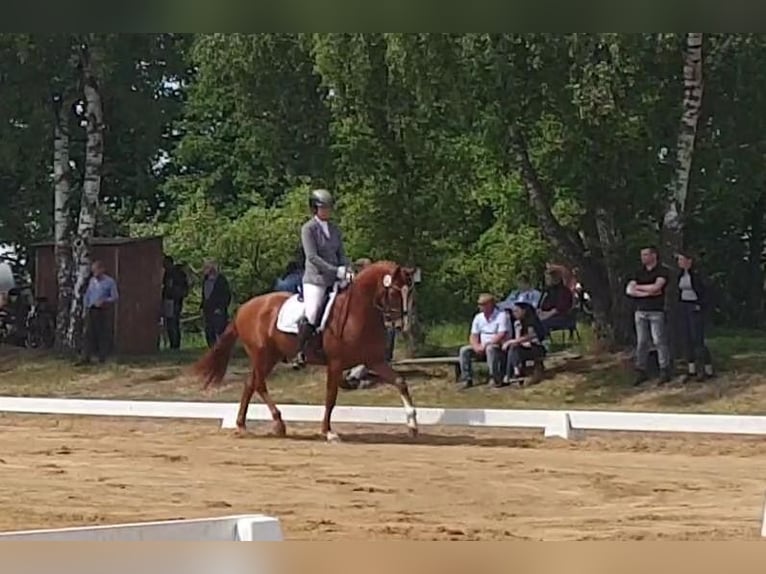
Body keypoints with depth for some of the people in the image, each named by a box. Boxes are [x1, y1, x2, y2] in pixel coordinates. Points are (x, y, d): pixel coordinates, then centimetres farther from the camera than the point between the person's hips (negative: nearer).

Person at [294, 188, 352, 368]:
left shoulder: (334, 229, 13)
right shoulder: (308, 229, -6)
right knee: (312, 316, -22)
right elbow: (312, 257, -16)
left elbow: (341, 254, 14)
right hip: (315, 280, -7)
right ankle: (300, 353, -9)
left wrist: (348, 271, -7)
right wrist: (337, 271, -22)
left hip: (335, 280, 7)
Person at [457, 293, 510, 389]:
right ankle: (467, 380, -14)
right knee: (464, 350, -15)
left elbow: (502, 336, -18)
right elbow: (473, 336, 10)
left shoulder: (501, 315, -9)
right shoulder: (478, 317, 11)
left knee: (490, 349, -39)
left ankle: (495, 379, -33)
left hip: (498, 346, -6)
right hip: (482, 347, 6)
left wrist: (485, 345, -22)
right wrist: (476, 346, -13)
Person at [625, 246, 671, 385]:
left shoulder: (662, 271, -1)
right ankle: (641, 372, 7)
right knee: (641, 342, 4)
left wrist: (639, 287, -1)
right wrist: (647, 292, -9)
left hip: (656, 311, -5)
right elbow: (629, 290, 4)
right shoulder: (639, 273, 15)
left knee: (660, 341, -5)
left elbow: (656, 287, -16)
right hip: (640, 311, 5)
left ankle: (665, 372, -1)